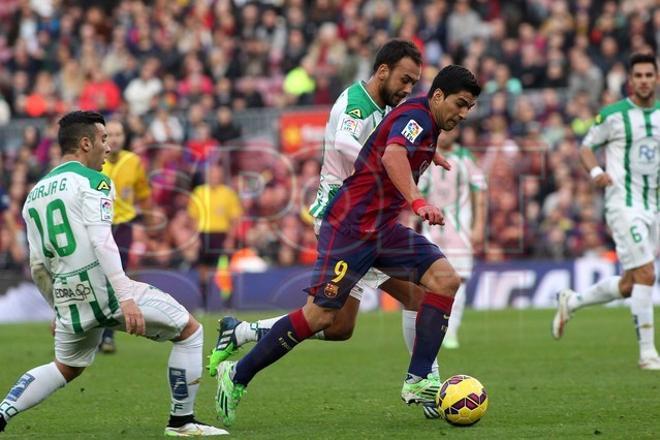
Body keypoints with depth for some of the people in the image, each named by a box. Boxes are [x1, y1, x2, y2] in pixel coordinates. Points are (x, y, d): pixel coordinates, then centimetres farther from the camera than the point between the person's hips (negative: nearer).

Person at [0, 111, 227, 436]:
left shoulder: (34, 195, 16)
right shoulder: (93, 181, -5)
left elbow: (38, 267, 18)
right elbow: (101, 241, -19)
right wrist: (126, 298, -25)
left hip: (68, 298, 7)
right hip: (104, 287, -7)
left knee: (66, 368, 30)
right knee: (189, 331, 7)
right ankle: (181, 421, 7)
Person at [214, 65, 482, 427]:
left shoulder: (427, 125, 13)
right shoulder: (415, 116, -16)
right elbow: (392, 155, -38)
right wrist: (418, 202, -50)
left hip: (383, 228, 9)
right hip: (350, 226, -9)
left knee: (445, 279, -8)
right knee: (320, 315, -10)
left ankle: (417, 382, -9)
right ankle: (237, 375, 5)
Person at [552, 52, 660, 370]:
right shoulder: (613, 115, -6)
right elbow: (586, 147, 2)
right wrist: (596, 172, -17)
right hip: (624, 204, -7)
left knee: (629, 286, 11)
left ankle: (571, 302, 33)